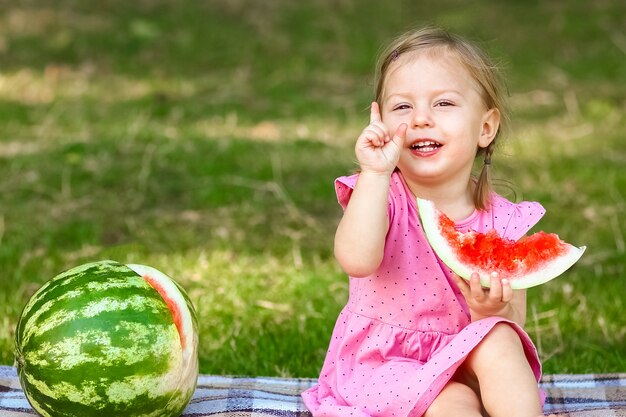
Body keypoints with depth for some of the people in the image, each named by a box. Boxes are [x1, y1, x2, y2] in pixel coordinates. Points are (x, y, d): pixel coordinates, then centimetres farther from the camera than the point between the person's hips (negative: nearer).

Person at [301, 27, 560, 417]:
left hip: (466, 366, 3)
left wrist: (490, 312, -26)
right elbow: (357, 260, -34)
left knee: (497, 339, -28)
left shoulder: (502, 222, -5)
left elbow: (514, 329, -3)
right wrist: (376, 174, -35)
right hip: (383, 367, -3)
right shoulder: (382, 196, -11)